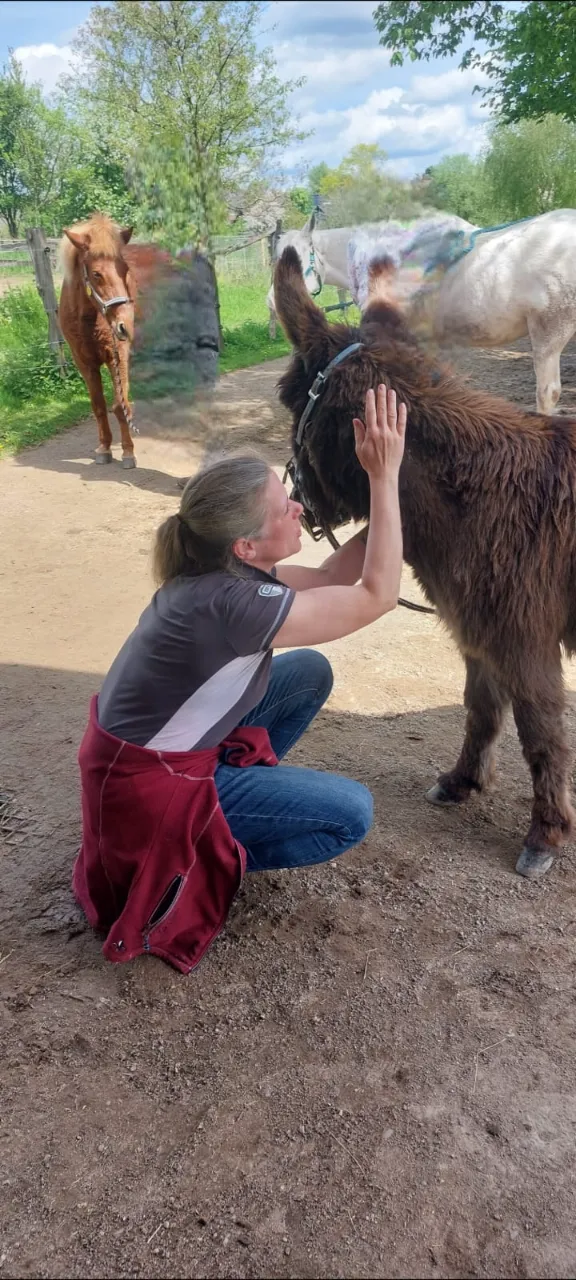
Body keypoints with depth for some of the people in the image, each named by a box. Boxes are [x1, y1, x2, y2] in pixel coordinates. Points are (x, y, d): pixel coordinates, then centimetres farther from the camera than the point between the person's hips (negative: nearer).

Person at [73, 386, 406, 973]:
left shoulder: (225, 571, -6)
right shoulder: (231, 605, -32)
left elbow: (330, 577, 4)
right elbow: (379, 595, -24)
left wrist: (382, 493, -5)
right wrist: (385, 477, -22)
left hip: (156, 746, 9)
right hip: (145, 784, -9)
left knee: (311, 673, 11)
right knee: (352, 813, -4)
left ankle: (240, 790, 20)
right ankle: (192, 863, 4)